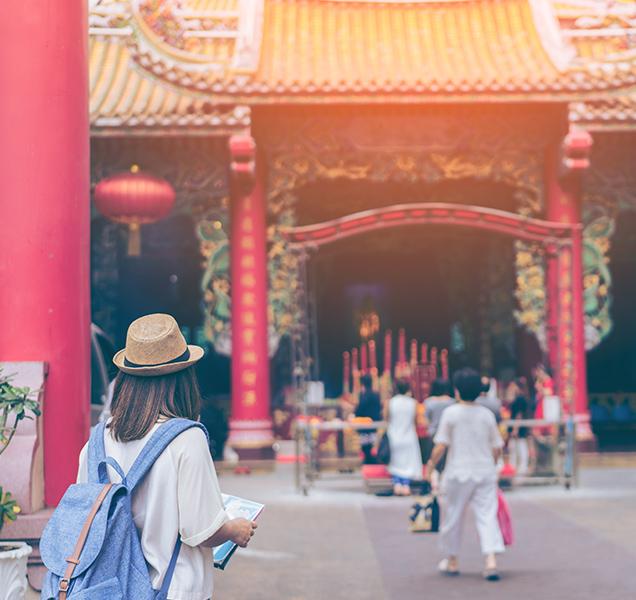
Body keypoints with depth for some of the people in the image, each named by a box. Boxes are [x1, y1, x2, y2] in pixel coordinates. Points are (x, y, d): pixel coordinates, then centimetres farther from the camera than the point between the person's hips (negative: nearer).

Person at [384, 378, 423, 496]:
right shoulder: (413, 403, -8)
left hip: (394, 436, 0)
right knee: (408, 462, 11)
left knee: (395, 463, 13)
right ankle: (406, 486, 4)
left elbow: (386, 418, 0)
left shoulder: (389, 402, -10)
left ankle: (397, 484, 1)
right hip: (409, 437, 0)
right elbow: (416, 419, 2)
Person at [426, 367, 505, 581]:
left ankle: (452, 562, 25)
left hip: (459, 473, -2)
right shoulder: (487, 414, 2)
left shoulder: (450, 413, -7)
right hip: (485, 473, 2)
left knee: (454, 515, 12)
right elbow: (497, 448, 6)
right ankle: (491, 562, -14)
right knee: (487, 515, 0)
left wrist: (431, 464, 5)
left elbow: (441, 445, -9)